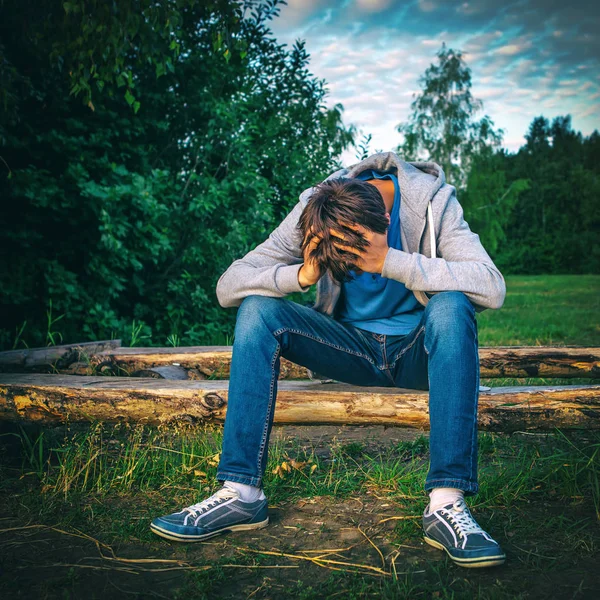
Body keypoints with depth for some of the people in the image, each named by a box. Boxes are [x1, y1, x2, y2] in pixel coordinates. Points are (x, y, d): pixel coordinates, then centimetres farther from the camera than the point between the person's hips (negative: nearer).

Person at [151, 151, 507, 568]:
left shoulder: (432, 201, -17)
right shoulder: (314, 212, -12)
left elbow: (493, 288, -30)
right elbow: (228, 286, -14)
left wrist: (389, 261, -38)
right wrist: (302, 275, -33)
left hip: (417, 350, -2)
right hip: (353, 346, 2)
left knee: (451, 307, -36)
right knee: (257, 308, -21)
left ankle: (448, 504, -37)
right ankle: (241, 492, -24)